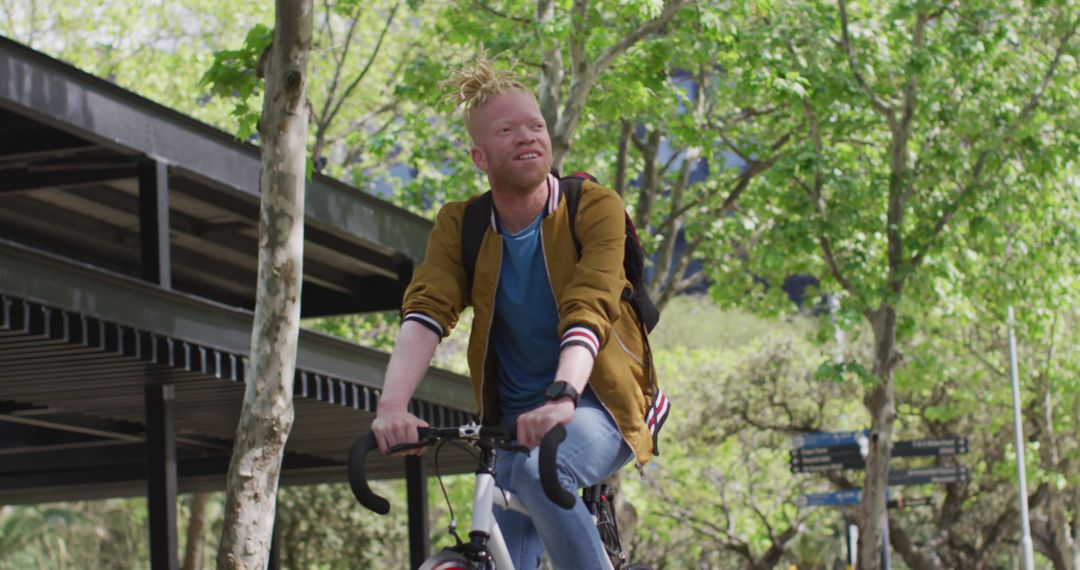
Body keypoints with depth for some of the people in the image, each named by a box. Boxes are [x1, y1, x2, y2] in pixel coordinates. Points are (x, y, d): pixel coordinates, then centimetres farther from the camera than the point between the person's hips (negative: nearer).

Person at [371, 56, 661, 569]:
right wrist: (392, 405, -37)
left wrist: (561, 398, -45)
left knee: (539, 472, -35)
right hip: (516, 419, 4)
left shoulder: (595, 208, -12)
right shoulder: (459, 227, -3)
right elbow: (425, 313, -18)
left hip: (597, 405, -4)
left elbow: (588, 311, -27)